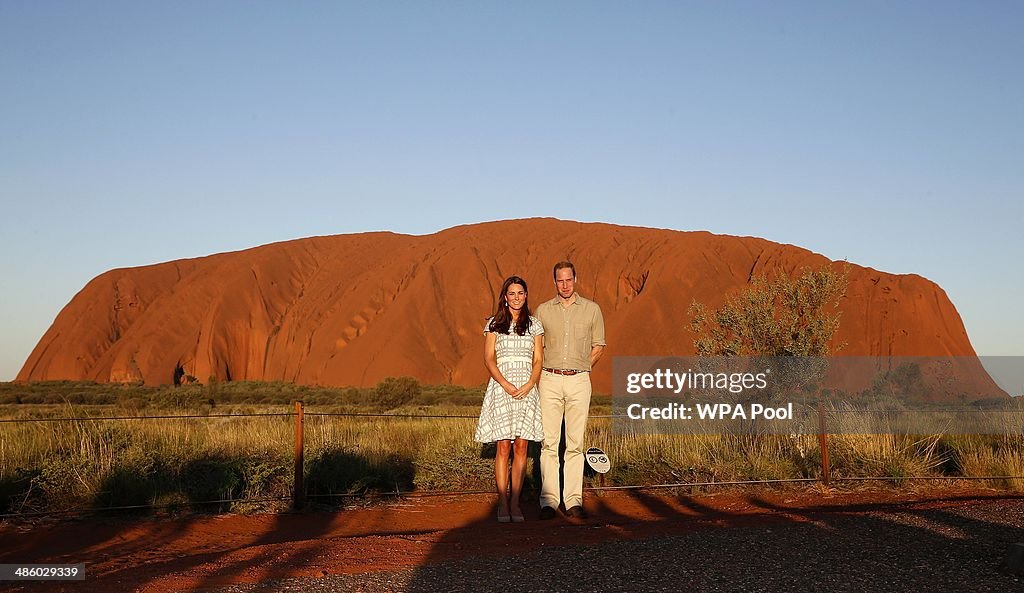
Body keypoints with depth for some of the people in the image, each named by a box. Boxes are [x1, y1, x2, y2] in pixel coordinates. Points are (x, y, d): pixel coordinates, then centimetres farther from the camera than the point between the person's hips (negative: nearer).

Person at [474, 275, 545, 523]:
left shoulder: (534, 325, 11)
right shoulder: (494, 324, 6)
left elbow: (538, 361, 8)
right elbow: (488, 359, 0)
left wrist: (529, 385, -9)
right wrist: (506, 385, -12)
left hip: (527, 389, 2)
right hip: (501, 388, -2)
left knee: (521, 446, 0)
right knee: (503, 447, -4)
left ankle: (515, 503, 5)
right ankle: (502, 504, 1)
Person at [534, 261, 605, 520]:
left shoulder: (592, 309, 8)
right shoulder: (543, 310, 9)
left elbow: (598, 346, 14)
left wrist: (580, 369, 9)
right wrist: (548, 372, 8)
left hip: (579, 381, 0)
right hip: (550, 380, 0)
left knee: (575, 443, 0)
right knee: (549, 442, -3)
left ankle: (573, 500, 3)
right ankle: (548, 501, -1)